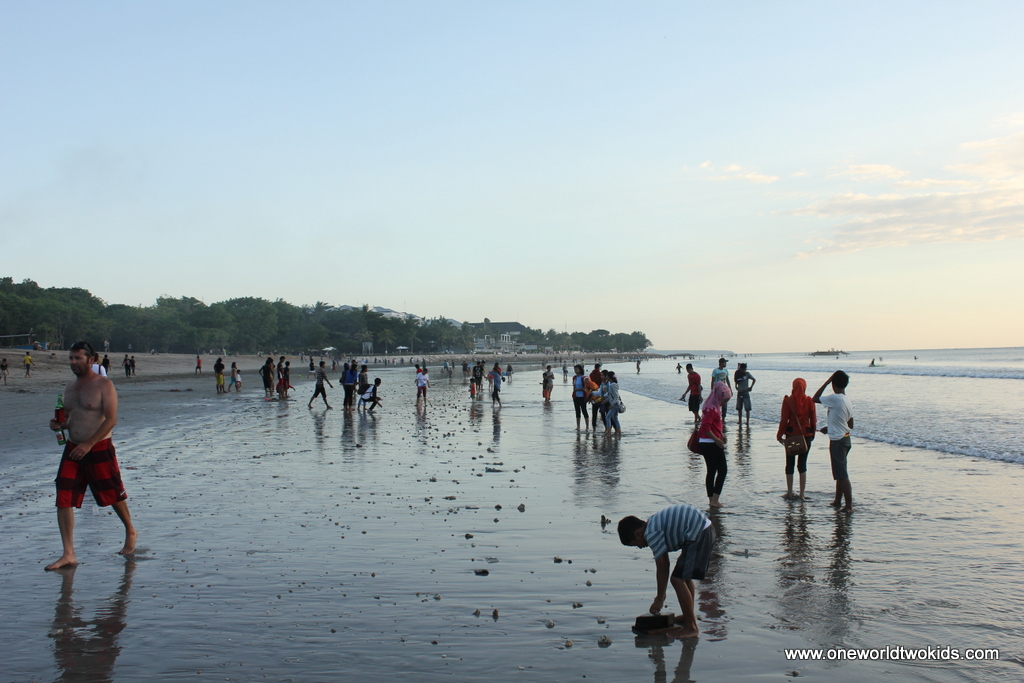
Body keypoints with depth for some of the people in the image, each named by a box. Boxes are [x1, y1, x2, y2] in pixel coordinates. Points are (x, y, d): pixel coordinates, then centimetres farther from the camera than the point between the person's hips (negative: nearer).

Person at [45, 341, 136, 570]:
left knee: (114, 496, 7)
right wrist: (60, 425, -1)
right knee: (63, 500, -4)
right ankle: (68, 554, -1)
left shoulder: (104, 385, -8)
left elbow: (111, 419, -15)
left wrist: (89, 444, -22)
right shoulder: (69, 388, 13)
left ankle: (130, 533, 32)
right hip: (73, 449, 6)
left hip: (99, 449, -6)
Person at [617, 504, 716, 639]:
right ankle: (689, 615, 38)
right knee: (685, 576, 24)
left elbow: (662, 568, -8)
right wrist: (661, 596, 24)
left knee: (678, 579, -8)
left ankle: (691, 627, -4)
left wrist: (660, 599, 0)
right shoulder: (654, 523, 16)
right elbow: (665, 563, 21)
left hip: (698, 534, -11)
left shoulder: (651, 534, -12)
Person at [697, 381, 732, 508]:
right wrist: (717, 439, -20)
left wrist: (720, 436, 13)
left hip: (705, 444, 10)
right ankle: (715, 500, -6)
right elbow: (705, 427, -25)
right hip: (711, 444, -10)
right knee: (722, 470, -4)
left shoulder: (715, 407, 14)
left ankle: (711, 499, 17)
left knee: (711, 471, 12)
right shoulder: (712, 409, -18)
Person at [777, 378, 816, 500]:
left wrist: (779, 435, 1)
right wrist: (812, 434, 14)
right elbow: (813, 420, 1)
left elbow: (784, 419, -8)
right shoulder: (809, 401, -3)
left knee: (790, 464, 10)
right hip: (806, 434, 1)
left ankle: (790, 493, 14)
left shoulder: (788, 400, -8)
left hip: (791, 434, -1)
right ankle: (801, 494, 7)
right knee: (802, 464, 8)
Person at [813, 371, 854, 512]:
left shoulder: (834, 398, -19)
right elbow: (850, 425, 14)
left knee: (842, 474, -5)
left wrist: (828, 381, -10)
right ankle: (837, 501, 28)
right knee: (840, 473, 18)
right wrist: (829, 428, 23)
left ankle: (849, 505, -4)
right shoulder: (848, 401, 8)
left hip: (837, 441, -9)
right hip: (845, 438, 9)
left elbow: (815, 398, -12)